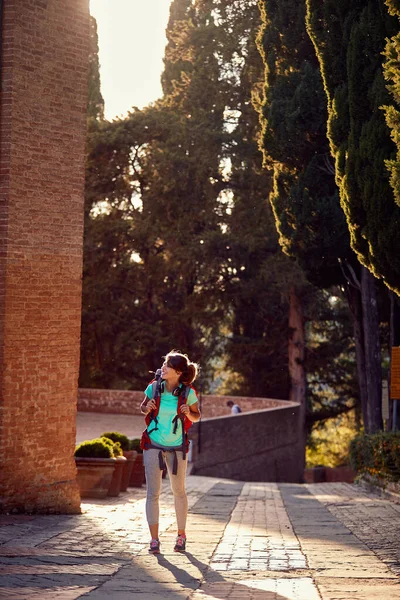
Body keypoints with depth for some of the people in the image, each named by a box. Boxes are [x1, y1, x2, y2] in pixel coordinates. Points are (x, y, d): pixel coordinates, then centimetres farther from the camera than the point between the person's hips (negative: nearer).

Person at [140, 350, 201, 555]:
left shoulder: (188, 393, -10)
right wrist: (147, 407, -14)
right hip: (153, 444, 0)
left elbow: (197, 417, 3)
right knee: (153, 492, -5)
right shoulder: (154, 388, -8)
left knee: (179, 492, 12)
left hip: (176, 447, 0)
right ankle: (154, 540, -2)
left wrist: (189, 413, -19)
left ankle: (181, 535, 28)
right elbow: (143, 407, 9)